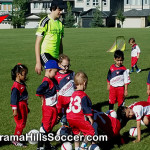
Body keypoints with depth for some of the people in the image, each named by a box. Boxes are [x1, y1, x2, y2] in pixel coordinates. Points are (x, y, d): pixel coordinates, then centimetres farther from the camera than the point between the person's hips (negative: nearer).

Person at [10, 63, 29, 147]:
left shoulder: (22, 84, 9)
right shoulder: (16, 86, -19)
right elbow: (14, 98, -19)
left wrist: (26, 107, 23)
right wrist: (15, 110, -19)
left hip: (24, 106, 9)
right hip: (20, 107, -9)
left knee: (23, 123, 13)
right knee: (21, 124, -4)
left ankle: (17, 138, 21)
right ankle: (16, 140, 5)